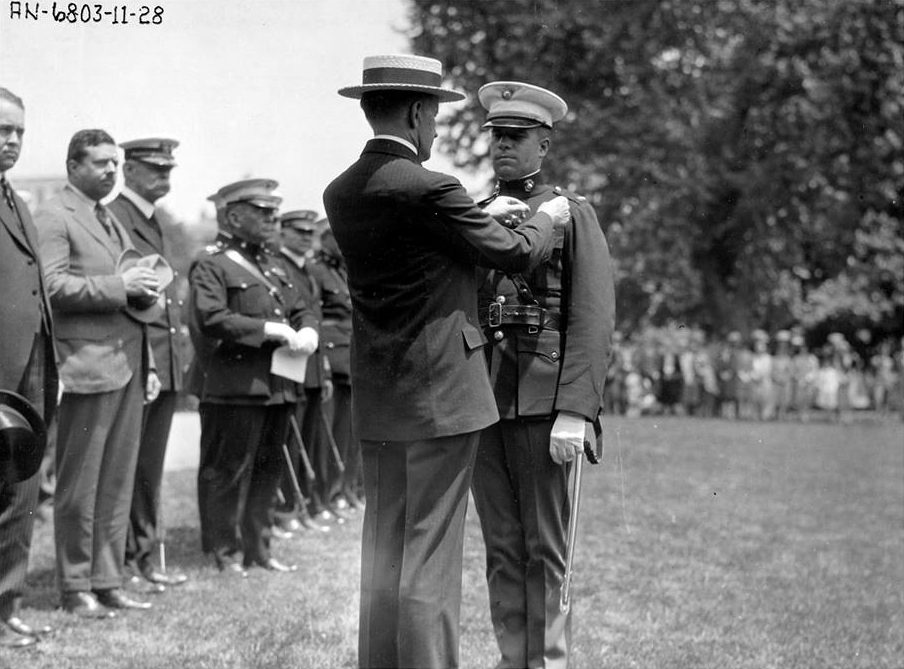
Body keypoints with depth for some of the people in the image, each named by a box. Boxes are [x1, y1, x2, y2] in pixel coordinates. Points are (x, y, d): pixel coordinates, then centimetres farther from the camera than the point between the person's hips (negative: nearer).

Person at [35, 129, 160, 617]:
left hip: (127, 367, 8)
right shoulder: (53, 218, -5)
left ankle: (108, 582, 16)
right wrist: (118, 286, -18)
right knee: (78, 486, -1)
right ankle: (76, 590, 5)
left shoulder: (111, 220, 22)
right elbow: (51, 286, -16)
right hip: (86, 367, -8)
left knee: (118, 484, 10)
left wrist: (146, 352, 19)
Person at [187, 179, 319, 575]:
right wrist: (271, 330, -20)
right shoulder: (210, 265, -8)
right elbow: (212, 319, -20)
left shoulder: (273, 265, 19)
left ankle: (258, 547, 23)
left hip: (277, 386, 8)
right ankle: (225, 551, 8)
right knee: (228, 470, -1)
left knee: (267, 468, 13)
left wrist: (307, 331, -3)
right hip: (232, 387, -8)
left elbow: (300, 308, 21)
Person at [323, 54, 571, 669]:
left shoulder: (341, 194, 6)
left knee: (383, 548, 13)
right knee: (429, 555, -3)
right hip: (440, 393, -7)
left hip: (377, 399, 8)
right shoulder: (430, 191, -16)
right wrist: (547, 218, 15)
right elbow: (514, 254, -5)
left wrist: (481, 215, 23)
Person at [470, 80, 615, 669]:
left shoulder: (573, 215, 1)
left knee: (546, 551, 0)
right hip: (481, 406, 5)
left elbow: (594, 322, -7)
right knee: (501, 550, 8)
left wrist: (575, 412, -17)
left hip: (544, 411, -4)